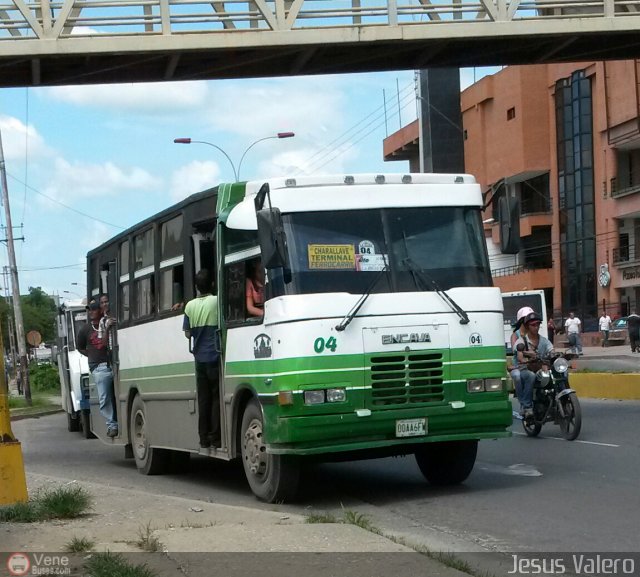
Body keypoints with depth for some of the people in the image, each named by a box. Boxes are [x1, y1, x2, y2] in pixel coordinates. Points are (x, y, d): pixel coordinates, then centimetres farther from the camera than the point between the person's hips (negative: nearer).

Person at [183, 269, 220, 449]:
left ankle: (204, 438, 9)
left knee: (203, 399, 8)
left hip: (199, 358, 4)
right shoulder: (217, 301, -9)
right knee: (217, 397, 0)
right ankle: (215, 437, -2)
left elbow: (187, 333, 8)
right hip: (215, 356, -4)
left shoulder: (190, 306, 4)